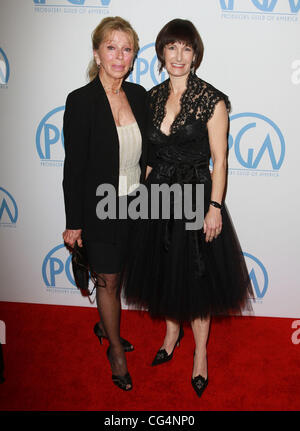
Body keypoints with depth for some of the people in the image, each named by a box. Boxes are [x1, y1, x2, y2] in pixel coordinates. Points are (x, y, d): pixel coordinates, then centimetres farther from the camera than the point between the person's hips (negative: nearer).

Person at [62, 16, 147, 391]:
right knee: (108, 281, 9)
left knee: (114, 275, 21)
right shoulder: (80, 101, -15)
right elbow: (73, 167, -13)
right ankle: (116, 351, 30)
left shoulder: (138, 95, 1)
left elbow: (144, 153, 9)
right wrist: (73, 223, -11)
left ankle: (104, 325, 48)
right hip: (99, 209, -5)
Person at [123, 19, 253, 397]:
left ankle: (200, 352, 27)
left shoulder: (212, 100, -10)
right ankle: (172, 332, 42)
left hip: (196, 195, -4)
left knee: (197, 277, 6)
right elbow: (149, 153, 11)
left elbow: (219, 160, -10)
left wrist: (215, 207, -15)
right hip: (159, 195, 5)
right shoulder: (153, 97, 4)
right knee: (164, 270, 17)